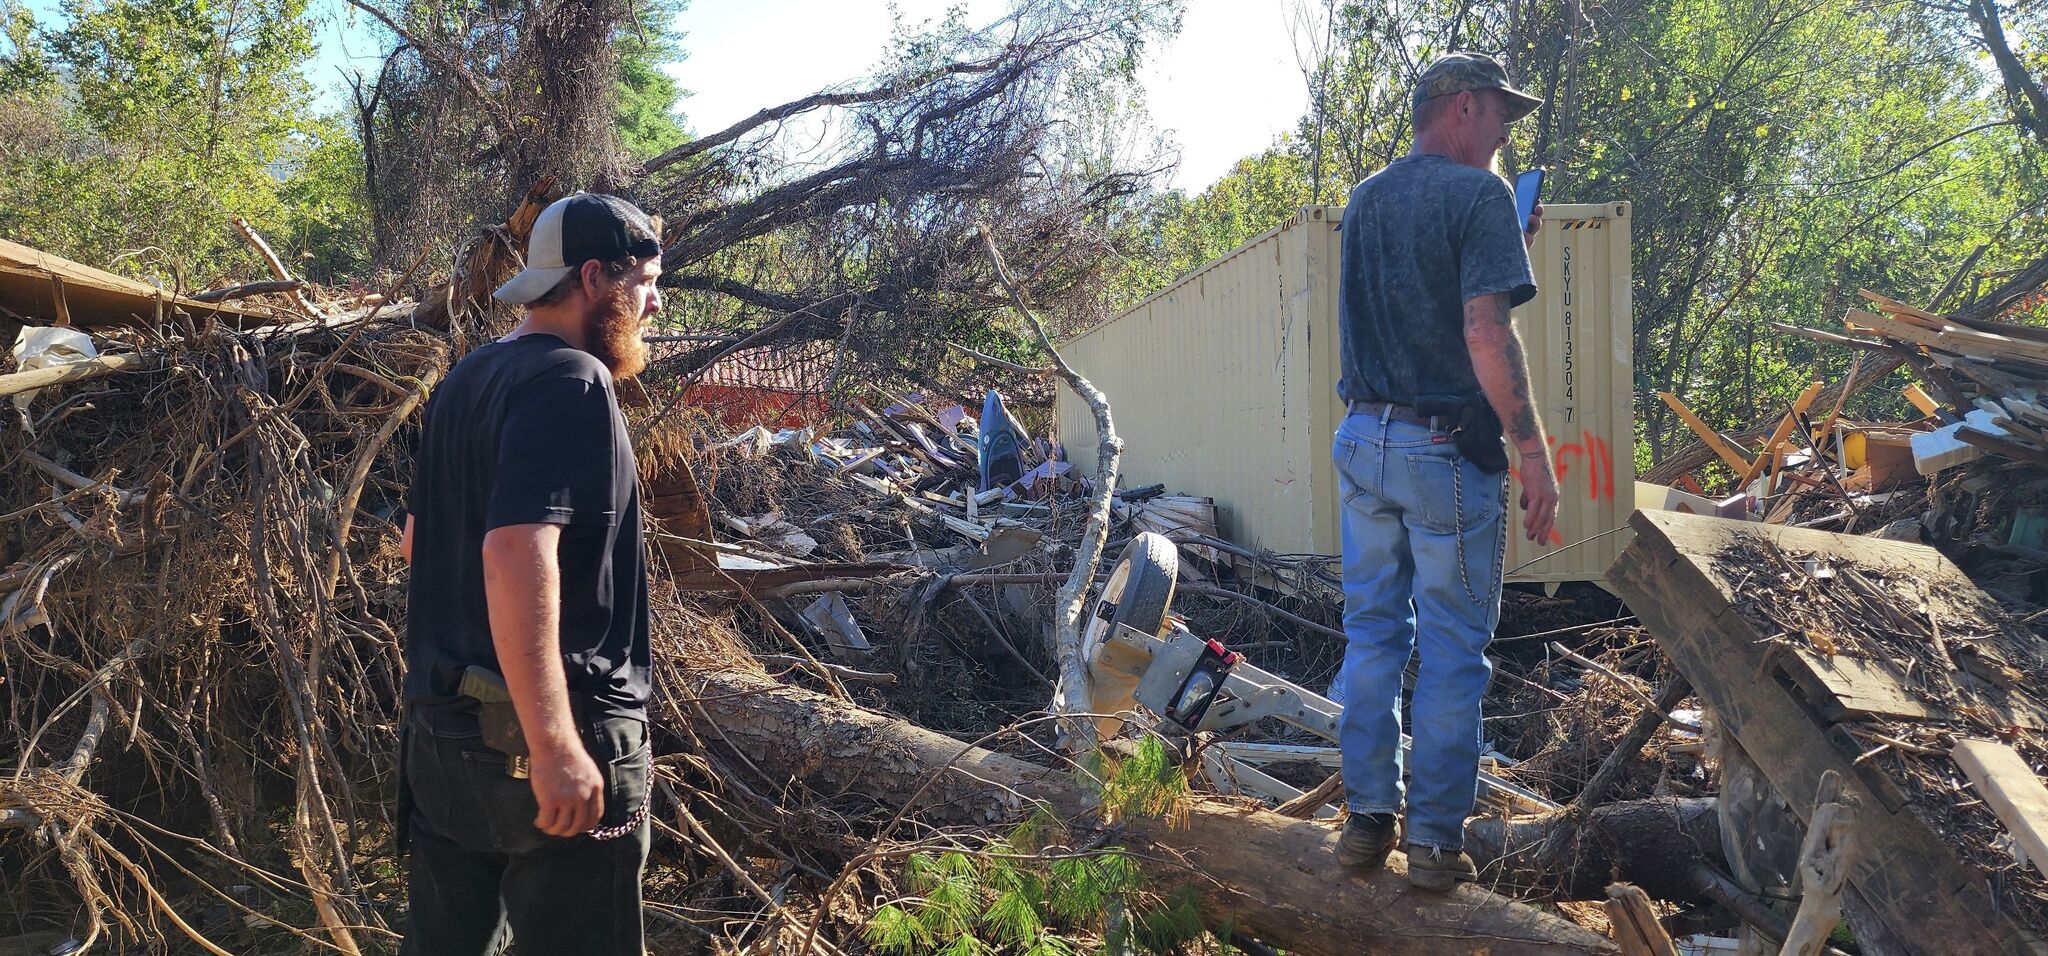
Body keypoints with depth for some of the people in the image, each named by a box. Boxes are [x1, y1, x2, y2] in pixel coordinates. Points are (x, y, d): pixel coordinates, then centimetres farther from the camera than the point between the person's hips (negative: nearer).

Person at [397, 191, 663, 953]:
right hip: (545, 730, -9)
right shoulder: (571, 381, -15)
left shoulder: (468, 379, 13)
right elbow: (515, 552, -28)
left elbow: (416, 542, 24)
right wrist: (555, 746, -30)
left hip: (442, 722, 9)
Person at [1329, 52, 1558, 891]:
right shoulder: (1478, 194, -10)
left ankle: (1368, 818, 18)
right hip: (1448, 453, -7)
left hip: (1363, 441, 7)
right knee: (1452, 651, 3)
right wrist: (1533, 451, -16)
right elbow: (1485, 334, -19)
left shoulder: (1364, 200, 13)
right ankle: (1435, 838, 8)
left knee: (1372, 635, 13)